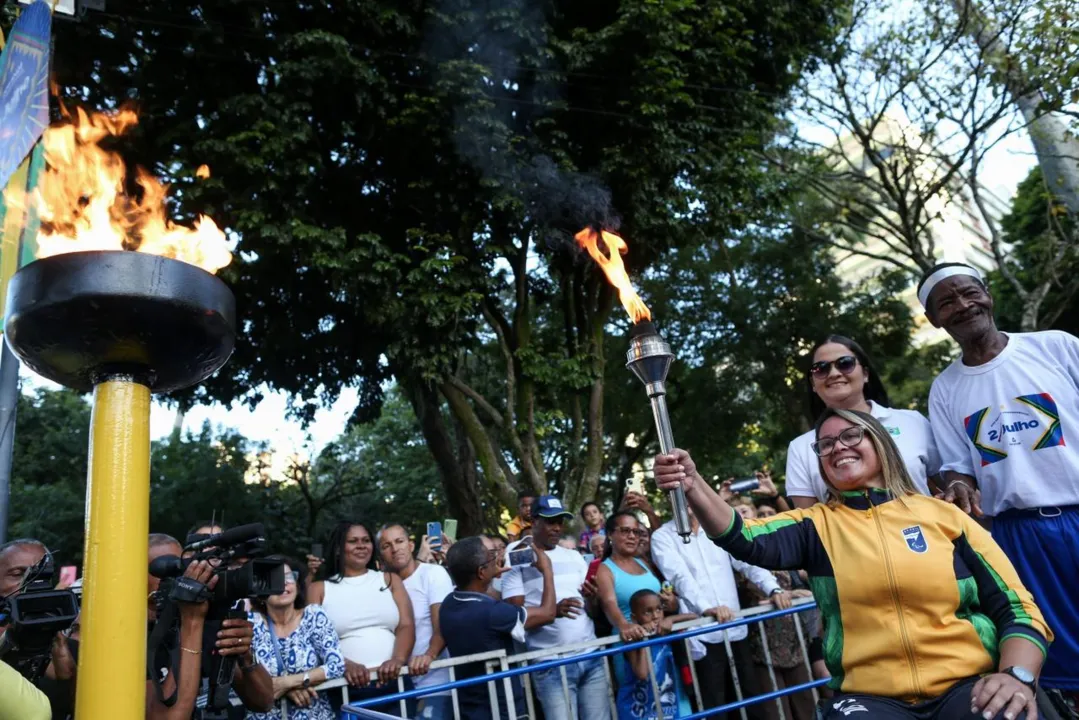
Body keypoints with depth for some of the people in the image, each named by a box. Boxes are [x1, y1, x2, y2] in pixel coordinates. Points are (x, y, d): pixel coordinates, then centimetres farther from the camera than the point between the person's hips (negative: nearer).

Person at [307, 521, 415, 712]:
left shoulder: (389, 580, 12)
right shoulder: (319, 588, 8)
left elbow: (406, 626, 3)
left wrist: (397, 659, -16)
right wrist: (345, 665, -18)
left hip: (394, 683, 1)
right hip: (346, 689, -1)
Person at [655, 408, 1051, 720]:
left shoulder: (942, 515, 8)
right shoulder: (816, 524, 6)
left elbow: (1016, 608, 8)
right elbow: (745, 539, -13)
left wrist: (1017, 675, -12)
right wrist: (693, 487, -32)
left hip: (969, 687, 0)